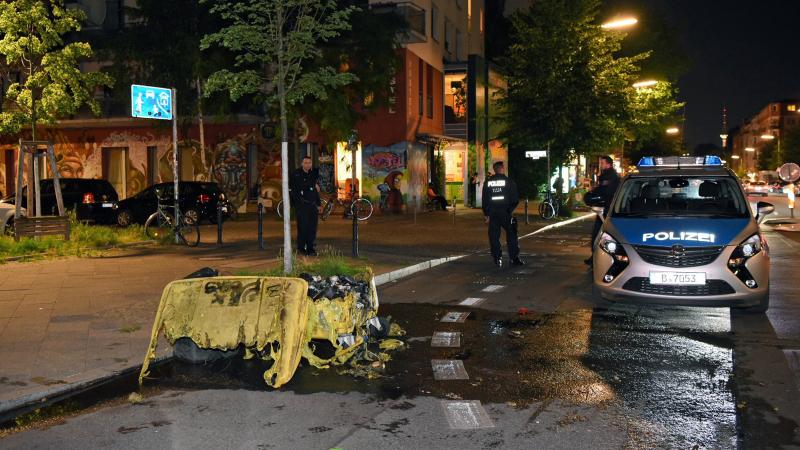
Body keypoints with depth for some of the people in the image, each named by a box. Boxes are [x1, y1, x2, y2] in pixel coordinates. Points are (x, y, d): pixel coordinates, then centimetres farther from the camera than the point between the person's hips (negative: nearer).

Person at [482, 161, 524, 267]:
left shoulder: (487, 182, 6)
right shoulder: (509, 181, -4)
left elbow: (484, 200, 8)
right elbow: (515, 199, -3)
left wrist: (486, 214, 13)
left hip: (492, 213, 3)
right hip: (505, 212, -3)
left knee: (494, 237, 6)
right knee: (511, 235, 6)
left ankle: (497, 260, 5)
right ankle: (514, 258, 4)